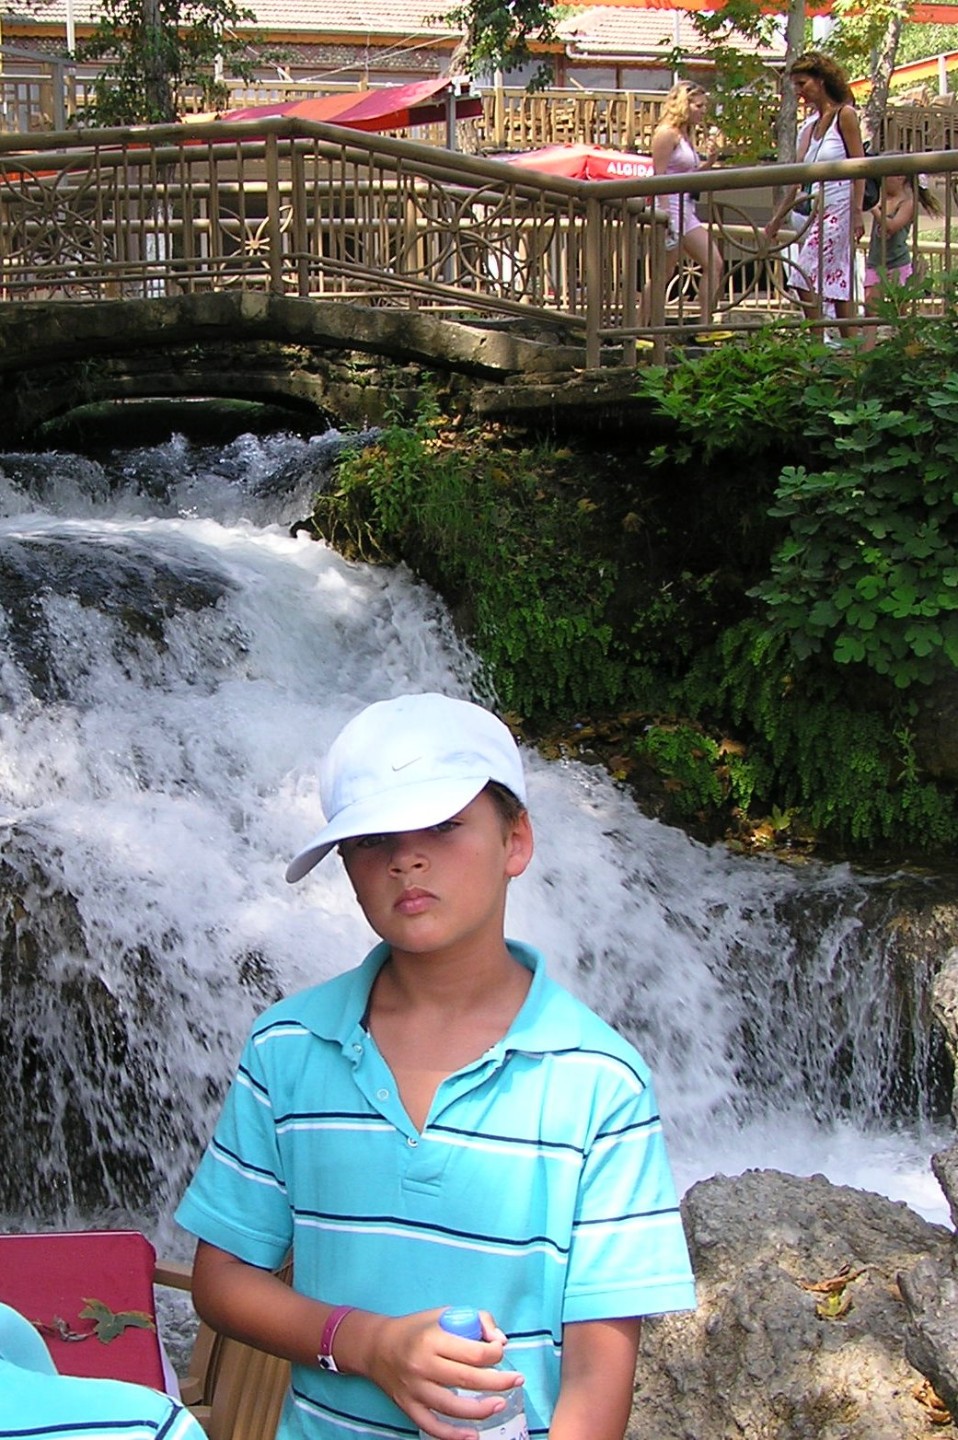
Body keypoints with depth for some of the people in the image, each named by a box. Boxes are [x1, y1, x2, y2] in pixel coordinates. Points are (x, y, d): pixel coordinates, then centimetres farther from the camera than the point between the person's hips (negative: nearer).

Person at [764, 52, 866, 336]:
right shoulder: (810, 126, 15)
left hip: (839, 209, -8)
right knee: (838, 286, 6)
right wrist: (776, 219, 14)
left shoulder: (845, 115, -5)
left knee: (806, 280, -15)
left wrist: (857, 212, -18)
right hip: (818, 211, 8)